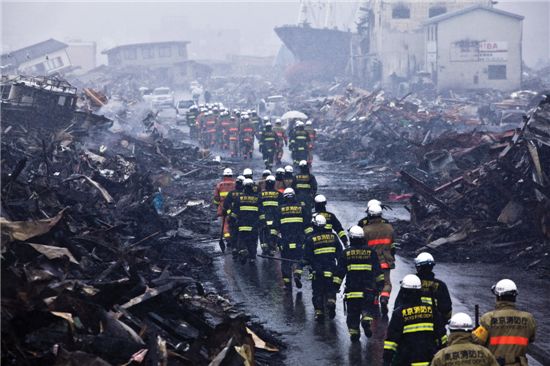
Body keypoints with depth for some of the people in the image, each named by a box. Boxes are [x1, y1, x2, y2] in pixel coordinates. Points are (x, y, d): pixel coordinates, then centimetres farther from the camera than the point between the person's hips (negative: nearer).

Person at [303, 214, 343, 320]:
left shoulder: (311, 239, -9)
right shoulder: (332, 236, 2)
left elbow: (307, 257, -6)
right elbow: (339, 252, 9)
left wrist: (305, 262, 13)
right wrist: (339, 263, 22)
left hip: (317, 270, -2)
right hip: (331, 269, 2)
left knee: (318, 291, 9)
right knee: (331, 288, 14)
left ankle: (319, 312, 6)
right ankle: (331, 301, -14)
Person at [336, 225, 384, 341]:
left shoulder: (346, 253, 0)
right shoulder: (371, 252, 3)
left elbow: (340, 272, 1)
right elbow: (378, 270, 8)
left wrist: (336, 285, 8)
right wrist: (380, 283, 17)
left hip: (351, 289, 0)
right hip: (368, 290, 0)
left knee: (353, 312, 8)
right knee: (368, 307, 8)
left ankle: (353, 331, 5)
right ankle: (366, 319, -20)